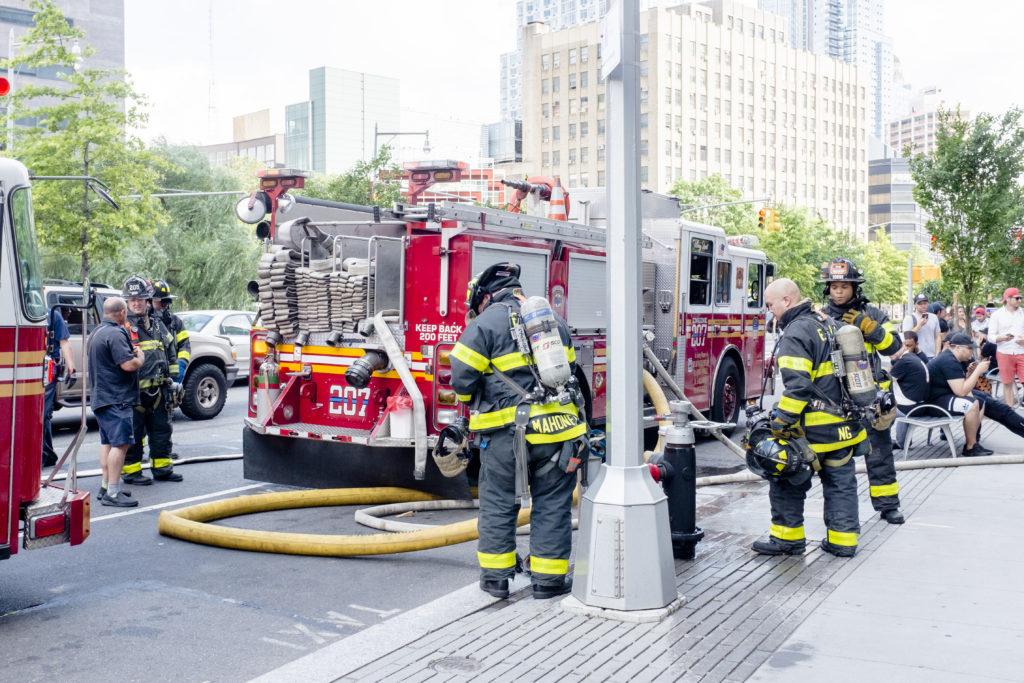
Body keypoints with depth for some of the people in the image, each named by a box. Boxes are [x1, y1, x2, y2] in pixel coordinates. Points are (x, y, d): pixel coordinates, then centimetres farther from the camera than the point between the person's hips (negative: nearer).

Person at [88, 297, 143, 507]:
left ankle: (106, 486, 23)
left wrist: (131, 353, 21)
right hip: (116, 398, -11)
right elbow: (128, 365, -24)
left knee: (107, 442, 17)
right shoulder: (115, 334, -18)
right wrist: (140, 357, -4)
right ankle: (112, 493, -14)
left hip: (101, 397, 11)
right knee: (120, 443, -11)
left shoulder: (97, 332, 16)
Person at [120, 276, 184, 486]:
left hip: (157, 389, 6)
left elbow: (170, 353, 21)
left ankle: (162, 467, 22)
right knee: (133, 431, 0)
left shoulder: (157, 324, 15)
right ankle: (131, 470, 10)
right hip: (133, 390, -6)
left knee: (162, 428, 11)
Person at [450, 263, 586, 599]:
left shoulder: (483, 325, -5)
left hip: (507, 433, -3)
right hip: (555, 431, 4)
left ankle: (496, 575, 19)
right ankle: (548, 578, 18)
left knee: (497, 502, 12)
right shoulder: (553, 320, 13)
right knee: (552, 503, 11)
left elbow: (463, 380, -9)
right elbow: (571, 370, 21)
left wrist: (477, 401, 11)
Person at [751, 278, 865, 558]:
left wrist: (781, 423, -19)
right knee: (841, 482, 14)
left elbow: (797, 385, -25)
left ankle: (787, 537, 13)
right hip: (846, 424, 9)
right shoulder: (827, 323, 12)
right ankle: (843, 540, 18)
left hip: (813, 428, -9)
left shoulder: (796, 333, -17)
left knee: (786, 479, 6)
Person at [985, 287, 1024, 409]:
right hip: (1004, 353, -1)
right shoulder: (997, 315, 3)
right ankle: (1010, 409, 14)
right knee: (1007, 383, 6)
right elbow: (990, 336, 1)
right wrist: (1002, 338, -19)